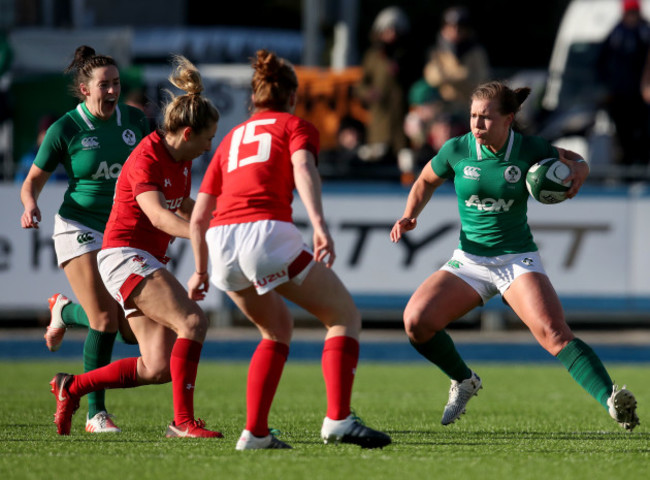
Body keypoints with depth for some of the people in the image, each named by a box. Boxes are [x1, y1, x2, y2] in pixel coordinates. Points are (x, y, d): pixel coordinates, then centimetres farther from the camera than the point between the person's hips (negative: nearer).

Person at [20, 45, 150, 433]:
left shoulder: (134, 120, 2)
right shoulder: (65, 129, -9)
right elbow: (33, 181, 0)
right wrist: (31, 206, -21)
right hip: (80, 227, -5)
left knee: (130, 325, -2)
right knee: (105, 321, -16)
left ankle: (66, 311, 31)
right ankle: (96, 413, -3)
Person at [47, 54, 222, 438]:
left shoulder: (182, 161, 10)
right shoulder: (146, 159, -17)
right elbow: (158, 215, -33)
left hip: (149, 262, 9)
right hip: (125, 256, -9)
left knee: (159, 368, 0)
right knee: (193, 321, -26)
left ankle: (72, 387, 15)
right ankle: (184, 421, -24)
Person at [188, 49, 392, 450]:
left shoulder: (231, 138, 29)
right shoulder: (295, 126, 15)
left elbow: (198, 217, 27)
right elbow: (303, 168, -9)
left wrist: (201, 271, 38)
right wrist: (319, 225, -22)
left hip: (221, 240, 6)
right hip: (267, 232, -6)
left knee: (278, 328, 26)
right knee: (345, 317, 6)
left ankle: (255, 432, 13)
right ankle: (338, 419, -12)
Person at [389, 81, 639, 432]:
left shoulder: (529, 150, -10)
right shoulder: (456, 150, -7)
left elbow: (575, 160, 10)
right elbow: (426, 182, 14)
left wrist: (577, 172, -13)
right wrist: (409, 216, -3)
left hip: (518, 260, -3)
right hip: (469, 262, 3)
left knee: (554, 334, -26)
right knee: (415, 320, -16)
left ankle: (613, 402, -37)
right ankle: (464, 382, 12)